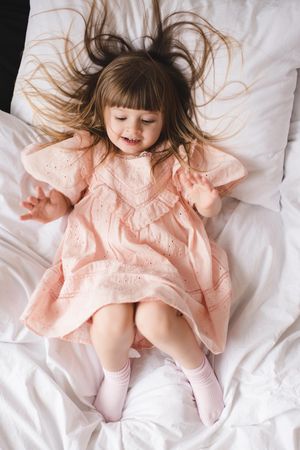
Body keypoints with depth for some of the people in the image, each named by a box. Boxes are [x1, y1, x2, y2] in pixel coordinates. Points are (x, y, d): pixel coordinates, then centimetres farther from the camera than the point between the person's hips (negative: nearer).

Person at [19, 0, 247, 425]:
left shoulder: (177, 156, 11)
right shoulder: (89, 152, 13)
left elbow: (207, 205, 14)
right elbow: (67, 193, 19)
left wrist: (206, 201, -10)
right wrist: (52, 206, -4)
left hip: (164, 254, 0)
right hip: (103, 253, 1)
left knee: (154, 318, -29)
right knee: (112, 320, -28)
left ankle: (198, 367, 4)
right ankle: (114, 371, 9)